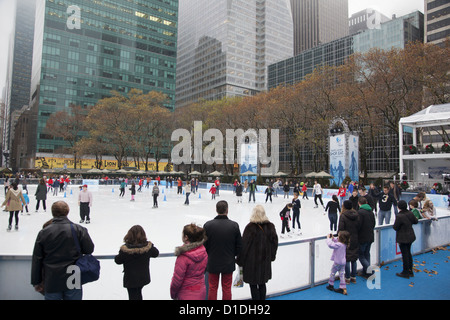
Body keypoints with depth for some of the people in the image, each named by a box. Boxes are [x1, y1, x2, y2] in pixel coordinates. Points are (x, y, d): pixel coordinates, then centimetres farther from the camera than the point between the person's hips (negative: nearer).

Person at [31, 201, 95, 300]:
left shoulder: (43, 232, -5)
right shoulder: (78, 229, -11)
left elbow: (36, 260, 0)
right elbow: (89, 250, -5)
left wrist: (36, 282, 11)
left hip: (51, 282, 1)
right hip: (73, 281, -1)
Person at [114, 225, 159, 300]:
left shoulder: (125, 249, -24)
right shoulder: (148, 246, -17)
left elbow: (118, 261, -10)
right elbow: (156, 253, 1)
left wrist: (116, 257, 11)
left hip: (131, 279, -3)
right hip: (143, 277, 3)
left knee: (133, 296, 12)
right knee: (138, 293, 28)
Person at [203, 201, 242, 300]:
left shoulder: (208, 225, -15)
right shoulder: (234, 225, -13)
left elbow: (204, 245, -7)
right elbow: (239, 245, -6)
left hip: (212, 263, 0)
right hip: (228, 263, 0)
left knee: (212, 288, 17)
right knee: (227, 288, 16)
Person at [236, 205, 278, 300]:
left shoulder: (250, 227, -18)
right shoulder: (270, 226, -2)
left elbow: (244, 245, -14)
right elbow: (275, 242, 6)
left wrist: (240, 260, -3)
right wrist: (271, 256, 19)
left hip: (252, 261, -5)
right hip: (265, 260, 5)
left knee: (253, 285, 9)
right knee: (262, 284, 19)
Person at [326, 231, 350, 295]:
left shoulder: (339, 245, -28)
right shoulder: (344, 244, 0)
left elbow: (330, 245, -31)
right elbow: (337, 241, 17)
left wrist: (328, 238, -19)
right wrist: (333, 238, 6)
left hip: (337, 262, -7)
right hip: (343, 262, 7)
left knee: (332, 273, 13)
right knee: (342, 274, 11)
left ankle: (331, 285, 26)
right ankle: (343, 288, 12)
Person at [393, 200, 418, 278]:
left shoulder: (399, 216, -25)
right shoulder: (410, 213, -3)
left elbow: (395, 227, -19)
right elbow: (416, 222, 14)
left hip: (402, 238, -7)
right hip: (410, 236, 8)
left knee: (405, 255, 3)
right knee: (408, 253, 20)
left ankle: (405, 273, 14)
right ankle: (410, 271, 30)